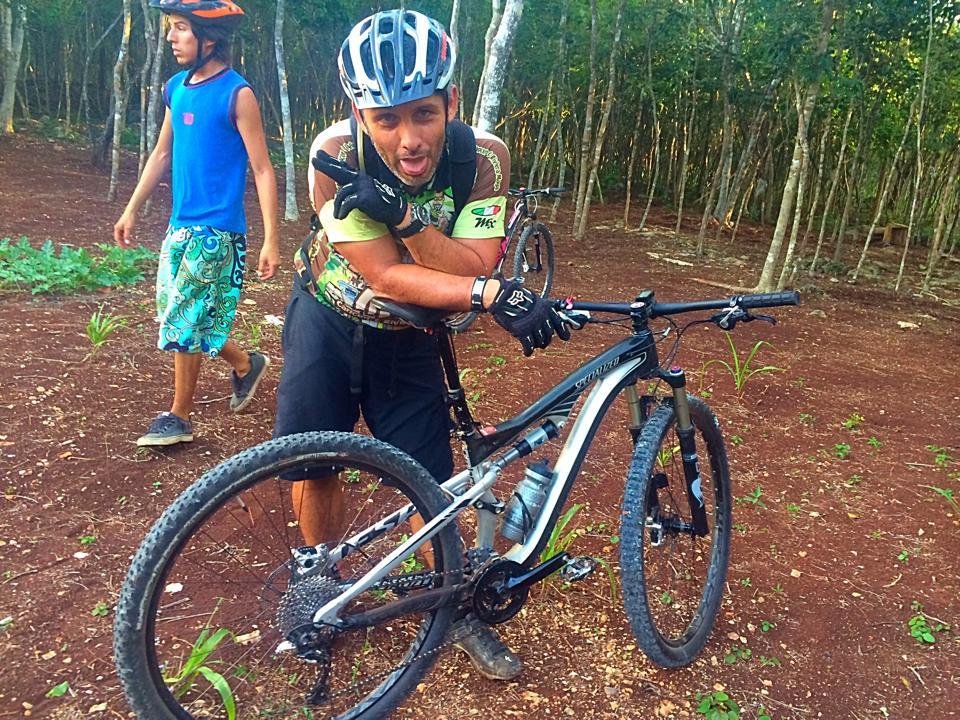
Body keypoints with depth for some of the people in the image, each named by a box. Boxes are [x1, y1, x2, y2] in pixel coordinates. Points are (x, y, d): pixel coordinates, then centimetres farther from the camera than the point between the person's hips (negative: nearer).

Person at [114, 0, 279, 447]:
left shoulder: (237, 94, -11)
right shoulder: (176, 88, 9)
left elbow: (262, 169, -12)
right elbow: (162, 154, 19)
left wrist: (271, 239, -17)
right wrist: (132, 210, 19)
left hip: (217, 229, -7)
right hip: (180, 225, 8)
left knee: (183, 321, -3)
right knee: (176, 319, 14)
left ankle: (179, 417, 14)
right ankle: (246, 365, 34)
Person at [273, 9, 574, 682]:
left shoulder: (483, 156, -23)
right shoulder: (336, 154, -28)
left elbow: (474, 267, -27)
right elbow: (385, 275, -31)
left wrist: (402, 213, -43)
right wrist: (493, 293, -44)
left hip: (408, 335, 1)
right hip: (330, 315, 0)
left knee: (431, 481, 2)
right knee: (312, 461, 3)